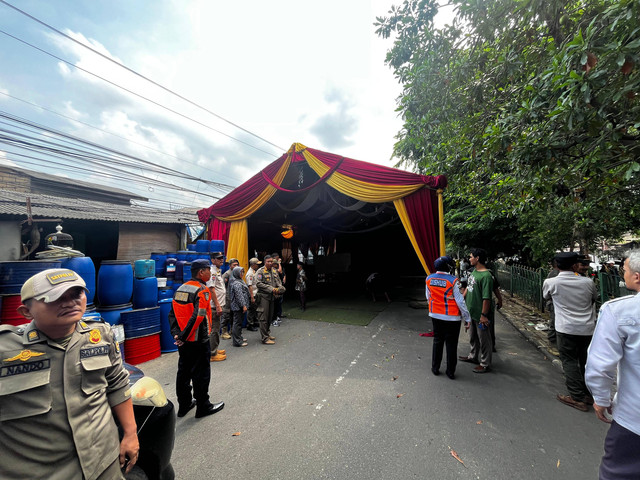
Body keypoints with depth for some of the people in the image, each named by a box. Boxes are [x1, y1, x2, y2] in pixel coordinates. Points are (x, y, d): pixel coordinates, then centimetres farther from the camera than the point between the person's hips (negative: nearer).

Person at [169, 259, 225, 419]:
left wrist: (176, 333, 2)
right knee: (201, 374, 6)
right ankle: (203, 407, 21)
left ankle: (184, 405, 34)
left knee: (183, 372, 19)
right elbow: (198, 317, -27)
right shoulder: (202, 291, -19)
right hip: (198, 341, -8)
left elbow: (172, 314, 5)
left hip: (183, 341, 8)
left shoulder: (180, 289, 6)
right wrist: (184, 336, -17)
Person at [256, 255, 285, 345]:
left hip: (272, 296, 7)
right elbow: (258, 283, -17)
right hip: (263, 296, -7)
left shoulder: (274, 271, 13)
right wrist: (271, 289, -20)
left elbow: (278, 281, 20)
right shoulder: (260, 271, -9)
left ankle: (267, 333, 30)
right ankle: (265, 338, 0)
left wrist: (279, 288, -2)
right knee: (263, 317, -5)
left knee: (270, 316, 16)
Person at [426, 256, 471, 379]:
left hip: (435, 316, 4)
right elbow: (460, 301, -13)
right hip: (452, 318, -4)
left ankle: (435, 368, 26)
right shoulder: (453, 281, -18)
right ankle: (450, 372, 21)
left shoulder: (429, 279, -3)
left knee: (437, 341, 17)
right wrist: (467, 317, -2)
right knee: (451, 345, 9)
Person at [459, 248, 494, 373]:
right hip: (471, 311, 9)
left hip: (481, 314, -9)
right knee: (473, 337, 24)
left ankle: (485, 364, 23)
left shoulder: (486, 276, -24)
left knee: (484, 339, 8)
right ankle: (473, 356, 42)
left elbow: (487, 298, -24)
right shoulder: (474, 271, 5)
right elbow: (468, 287, 16)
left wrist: (483, 315, -22)